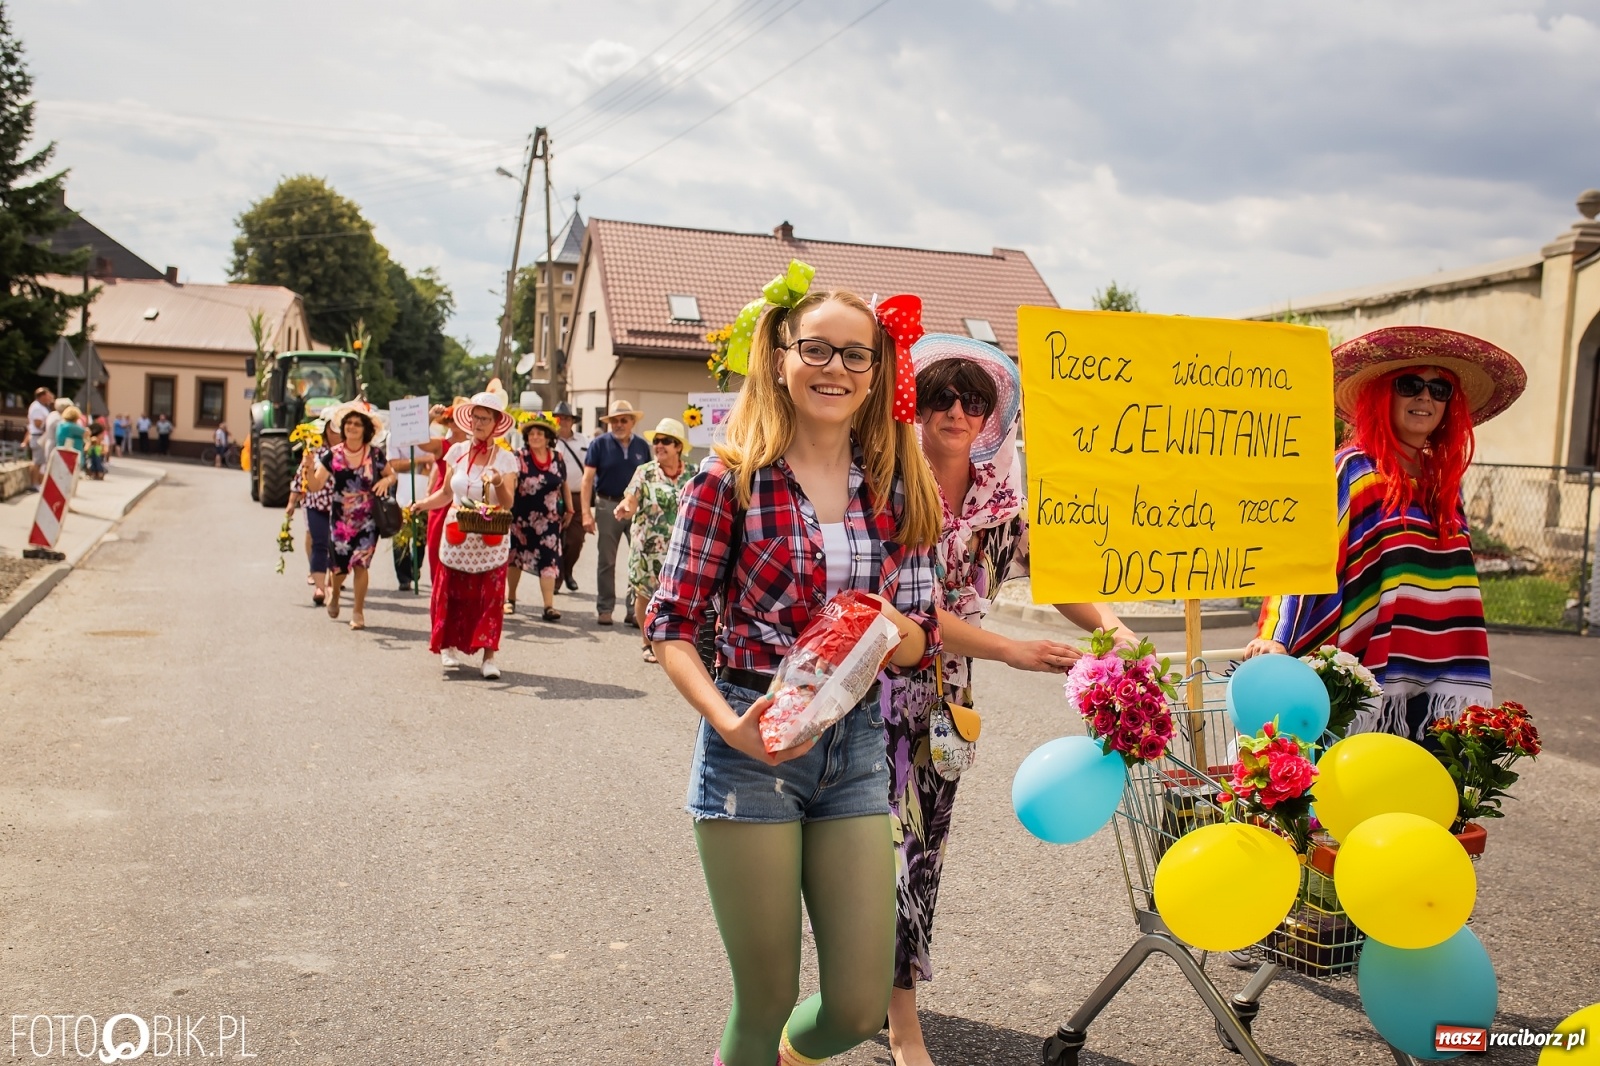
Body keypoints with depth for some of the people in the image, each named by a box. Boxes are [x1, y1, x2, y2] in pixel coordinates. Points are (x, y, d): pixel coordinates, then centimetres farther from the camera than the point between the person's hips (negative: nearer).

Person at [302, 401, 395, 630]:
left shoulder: (375, 454, -2)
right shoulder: (332, 455, -3)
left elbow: (391, 474, 12)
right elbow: (315, 485, -7)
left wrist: (386, 481, -10)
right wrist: (310, 465, -23)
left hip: (367, 519, -1)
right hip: (340, 518, 1)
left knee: (360, 564, -6)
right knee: (339, 565, 7)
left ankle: (358, 611, 7)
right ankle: (334, 592, 42)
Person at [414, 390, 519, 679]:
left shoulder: (505, 459, -2)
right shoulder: (457, 452, 5)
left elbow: (508, 503, -10)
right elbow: (445, 494, 9)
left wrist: (498, 483, -29)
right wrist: (418, 506, -5)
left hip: (491, 540, -2)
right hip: (456, 536, 2)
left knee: (490, 597, -5)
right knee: (454, 594, 5)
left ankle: (488, 656, -1)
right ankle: (450, 647, 21)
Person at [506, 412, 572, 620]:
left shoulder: (558, 458, 3)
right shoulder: (519, 457, -7)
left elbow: (564, 486, 14)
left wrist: (569, 510, 16)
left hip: (549, 518, 1)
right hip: (521, 517, -1)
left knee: (549, 560, -5)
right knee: (515, 555, 12)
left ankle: (549, 606, -5)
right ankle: (510, 598, 29)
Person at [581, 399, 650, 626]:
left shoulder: (642, 446, 6)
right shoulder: (599, 444, -1)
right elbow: (587, 479, -5)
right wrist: (586, 512, -13)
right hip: (608, 506, -2)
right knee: (606, 561, 7)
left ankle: (635, 609, 7)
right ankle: (604, 609, 17)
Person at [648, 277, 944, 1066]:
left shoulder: (897, 489, 5)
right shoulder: (732, 478, -7)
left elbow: (919, 643, 9)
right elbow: (671, 625, -6)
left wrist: (892, 626, -14)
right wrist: (729, 722, -20)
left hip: (857, 746, 4)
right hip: (753, 745, -4)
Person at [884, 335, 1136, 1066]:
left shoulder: (999, 496, 2)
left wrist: (1111, 626, -22)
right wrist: (1011, 651, -29)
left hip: (947, 692, 5)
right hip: (881, 683, -5)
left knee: (925, 843, 11)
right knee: (889, 838, -4)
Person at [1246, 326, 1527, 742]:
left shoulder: (1445, 480, 14)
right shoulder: (1353, 470, -4)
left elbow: (1454, 585, 22)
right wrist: (1276, 638, -25)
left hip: (1439, 682, 6)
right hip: (1370, 677, -6)